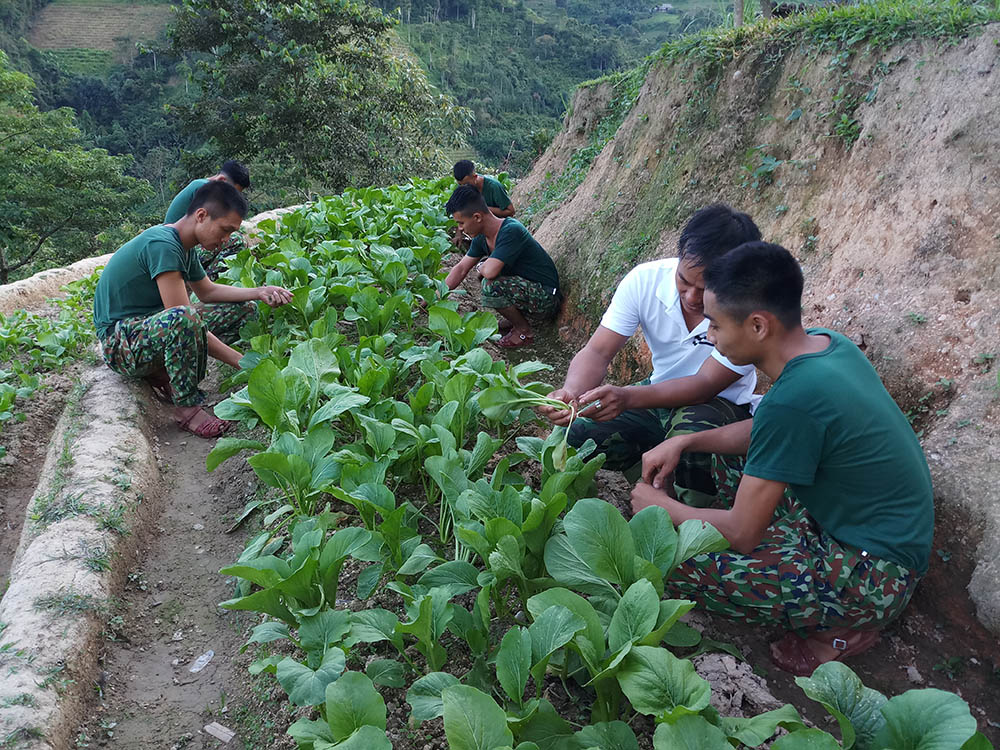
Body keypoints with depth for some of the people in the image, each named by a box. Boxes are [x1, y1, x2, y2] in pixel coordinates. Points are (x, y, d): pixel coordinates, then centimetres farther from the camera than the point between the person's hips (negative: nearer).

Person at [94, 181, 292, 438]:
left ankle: (165, 373, 1)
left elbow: (207, 291, 19)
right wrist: (244, 363, -29)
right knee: (184, 319, -42)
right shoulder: (162, 245, -24)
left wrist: (258, 293, 3)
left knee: (243, 310, 5)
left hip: (153, 325, 10)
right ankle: (187, 407, -21)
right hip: (120, 341, -10)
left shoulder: (184, 246, 6)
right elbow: (184, 319, -29)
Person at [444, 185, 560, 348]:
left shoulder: (511, 231, -27)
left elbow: (489, 272, -36)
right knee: (484, 264, 12)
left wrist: (481, 266, -12)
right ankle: (514, 318, 16)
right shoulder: (482, 237, 0)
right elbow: (461, 269, 11)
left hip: (546, 301, -9)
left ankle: (525, 331, -4)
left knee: (491, 286, -28)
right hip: (525, 288, 9)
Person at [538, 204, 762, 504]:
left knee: (690, 431, -38)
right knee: (576, 435, -15)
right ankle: (666, 488, 2)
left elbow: (705, 385, -27)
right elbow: (598, 351, -18)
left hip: (721, 404, -3)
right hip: (660, 395, 4)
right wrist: (571, 393, -41)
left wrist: (627, 397, -43)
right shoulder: (646, 280, -17)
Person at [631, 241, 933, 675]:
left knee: (668, 562, -17)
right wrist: (685, 442, 2)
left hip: (876, 574, -9)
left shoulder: (794, 398, -31)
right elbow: (765, 432, 14)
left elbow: (742, 533, -22)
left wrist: (662, 508, -5)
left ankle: (838, 628, 1)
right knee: (734, 451, 17)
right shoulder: (826, 343, -4)